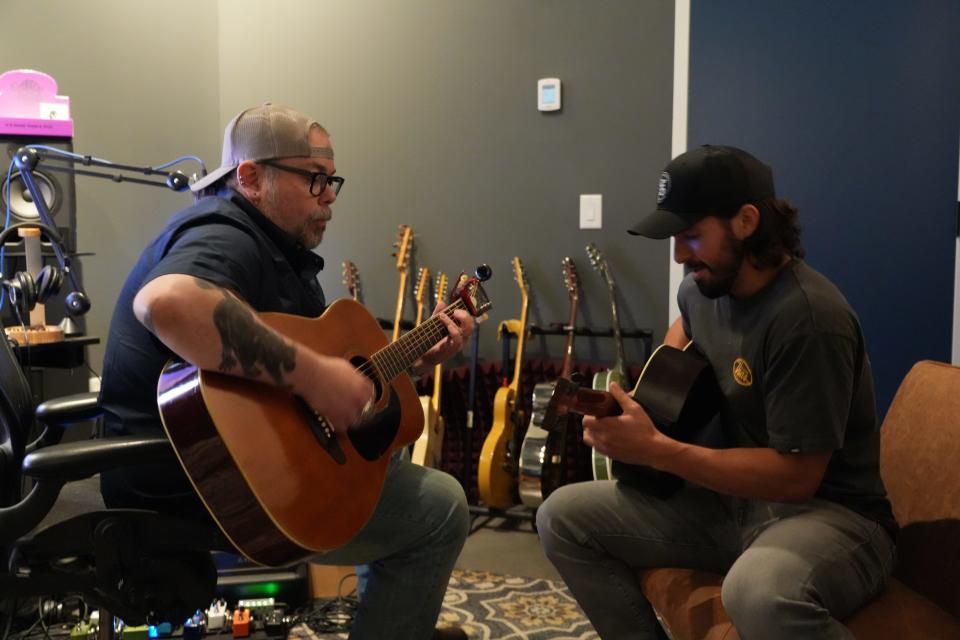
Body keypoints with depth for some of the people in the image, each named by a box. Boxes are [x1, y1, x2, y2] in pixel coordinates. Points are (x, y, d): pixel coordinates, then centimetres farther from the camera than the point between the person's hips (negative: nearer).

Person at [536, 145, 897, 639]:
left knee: (761, 591, -43)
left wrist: (655, 450, -27)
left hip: (828, 510, -8)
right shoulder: (706, 284, 3)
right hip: (729, 496, 8)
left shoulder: (808, 317, -23)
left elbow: (796, 476, -24)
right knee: (563, 517, -1)